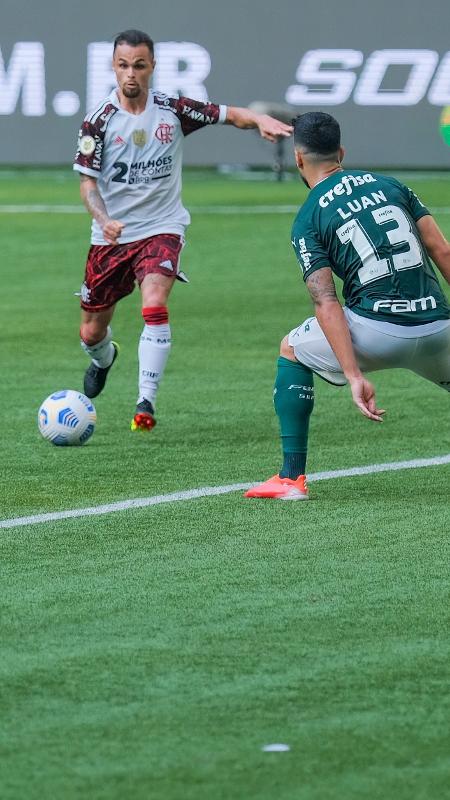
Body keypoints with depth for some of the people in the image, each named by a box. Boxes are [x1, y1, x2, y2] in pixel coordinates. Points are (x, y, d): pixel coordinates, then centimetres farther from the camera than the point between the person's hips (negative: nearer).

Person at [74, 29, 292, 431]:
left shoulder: (173, 109, -4)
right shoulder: (100, 119, -8)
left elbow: (230, 114, 0)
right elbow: (88, 183, -7)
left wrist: (261, 120, -22)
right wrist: (104, 220, -26)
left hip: (162, 228, -1)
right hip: (112, 235, 1)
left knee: (154, 307, -28)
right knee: (91, 333, 10)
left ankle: (146, 403, -25)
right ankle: (103, 358, 49)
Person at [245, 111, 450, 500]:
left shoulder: (308, 220, 4)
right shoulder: (389, 183, 16)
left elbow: (327, 305, -7)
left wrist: (354, 377, -13)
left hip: (378, 329, -4)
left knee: (292, 350, 22)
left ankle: (292, 477, 15)